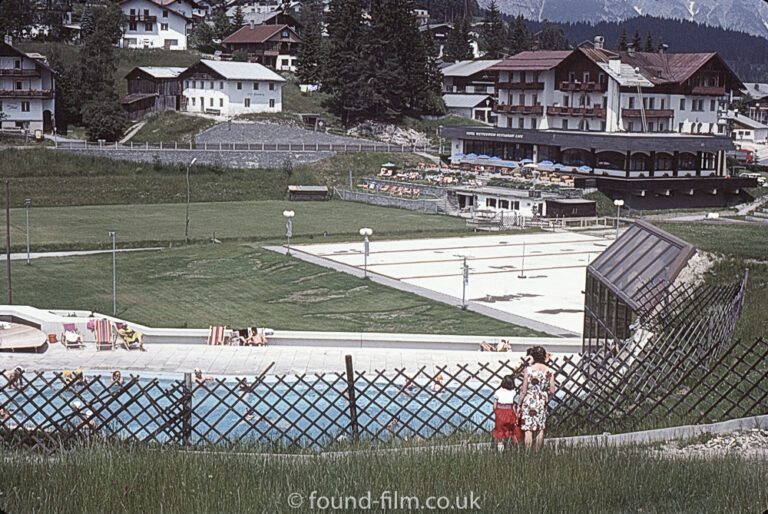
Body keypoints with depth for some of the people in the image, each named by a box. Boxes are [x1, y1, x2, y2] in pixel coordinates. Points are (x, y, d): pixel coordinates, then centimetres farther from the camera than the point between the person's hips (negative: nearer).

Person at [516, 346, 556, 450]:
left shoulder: (528, 370, -12)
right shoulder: (549, 371, -3)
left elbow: (524, 391, -10)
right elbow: (552, 391, -1)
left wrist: (519, 404, 0)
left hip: (529, 401, -4)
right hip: (542, 402, 4)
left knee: (528, 429, -1)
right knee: (540, 428, 14)